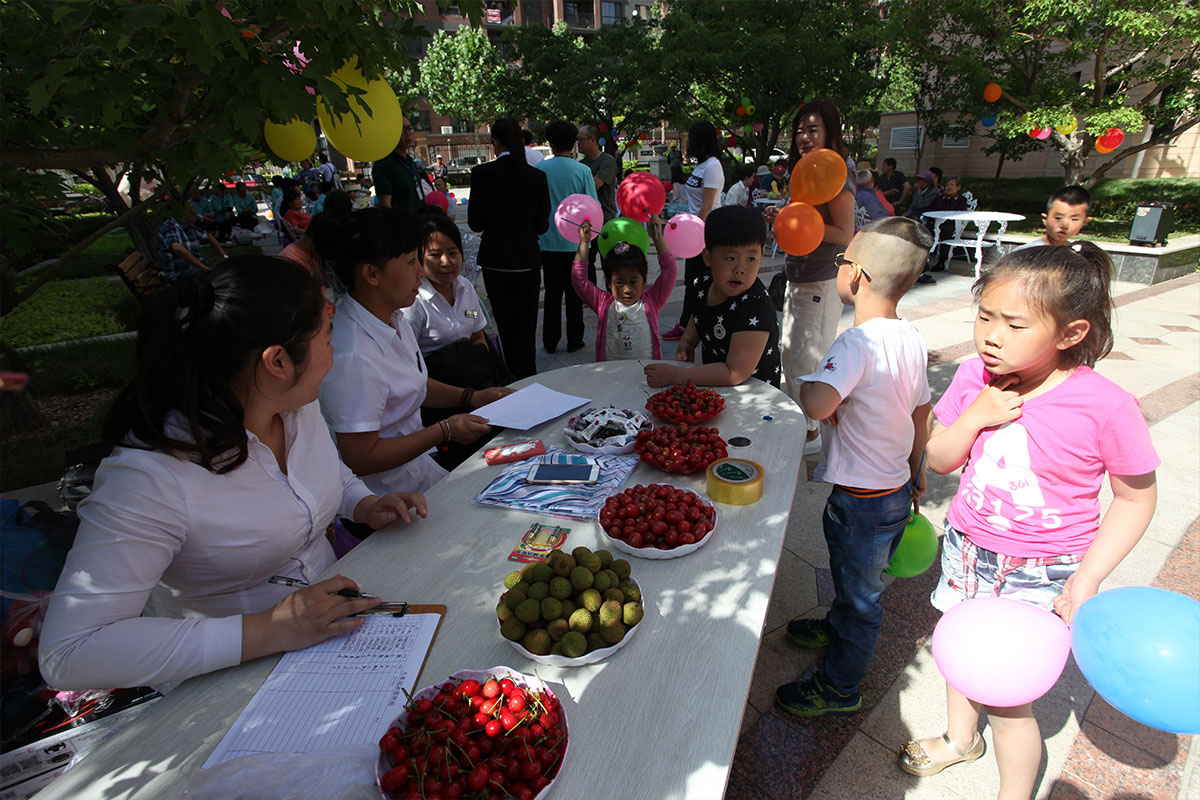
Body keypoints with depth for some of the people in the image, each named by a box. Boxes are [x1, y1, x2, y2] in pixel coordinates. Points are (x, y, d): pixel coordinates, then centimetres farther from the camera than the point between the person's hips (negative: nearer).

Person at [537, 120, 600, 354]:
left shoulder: (540, 168, -4)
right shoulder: (582, 170, -7)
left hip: (548, 241, 1)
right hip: (574, 242, -1)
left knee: (552, 293, 11)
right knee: (574, 293, 8)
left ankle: (550, 342, 16)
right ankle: (574, 341, 15)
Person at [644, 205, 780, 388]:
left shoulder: (756, 306, -25)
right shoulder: (704, 285, -3)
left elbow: (735, 374, -28)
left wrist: (674, 374, -25)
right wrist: (687, 341, 1)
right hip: (714, 390, 5)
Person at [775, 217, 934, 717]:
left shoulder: (859, 342, -28)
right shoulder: (911, 339, 0)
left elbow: (816, 404, -44)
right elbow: (922, 413, 11)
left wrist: (807, 384, -20)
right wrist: (915, 470, 24)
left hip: (862, 501, -8)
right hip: (897, 488, 8)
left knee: (859, 594, 12)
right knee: (856, 580, 31)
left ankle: (839, 688, 34)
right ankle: (838, 627, 57)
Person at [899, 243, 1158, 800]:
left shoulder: (1106, 406, -22)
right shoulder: (976, 376, -11)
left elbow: (1136, 497, -8)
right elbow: (939, 461, -4)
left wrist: (1087, 579, -14)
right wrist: (975, 417, -22)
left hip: (1042, 576, -4)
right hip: (968, 550, 5)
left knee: (1005, 698, 2)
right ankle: (961, 738, 54)